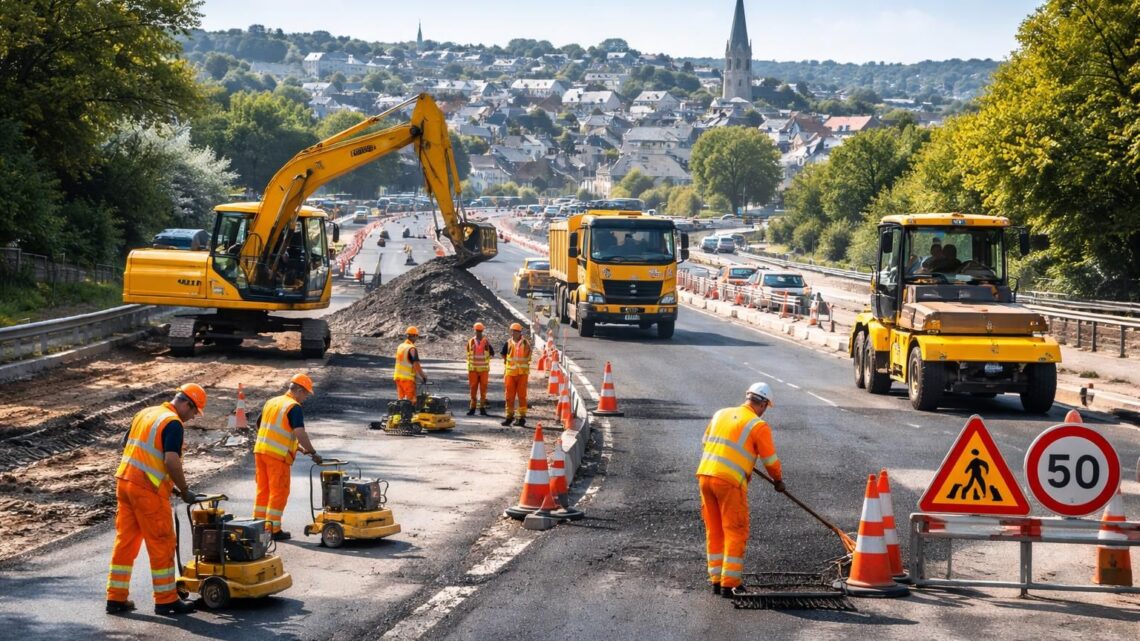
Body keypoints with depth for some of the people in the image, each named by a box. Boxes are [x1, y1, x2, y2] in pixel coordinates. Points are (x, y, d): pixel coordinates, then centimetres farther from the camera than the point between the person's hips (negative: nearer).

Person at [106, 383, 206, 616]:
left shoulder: (145, 414, 15)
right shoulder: (173, 423, -12)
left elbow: (125, 444, 21)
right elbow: (171, 460, -21)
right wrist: (185, 491, -10)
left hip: (124, 482, 8)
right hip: (148, 489, -8)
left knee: (125, 542, 11)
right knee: (162, 544, 1)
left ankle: (116, 598, 13)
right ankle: (166, 600, 6)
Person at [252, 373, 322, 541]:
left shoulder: (270, 402, 15)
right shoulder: (294, 407, -10)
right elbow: (300, 433, -20)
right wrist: (313, 453, -13)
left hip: (260, 450, 7)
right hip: (278, 455, -7)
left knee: (263, 489, 14)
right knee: (279, 492, 0)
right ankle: (274, 530, 1)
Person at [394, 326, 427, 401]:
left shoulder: (400, 347, 9)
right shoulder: (412, 348, -15)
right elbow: (416, 365, -19)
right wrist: (423, 376, -9)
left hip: (398, 376, 7)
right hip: (408, 378, -7)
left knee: (400, 399, 11)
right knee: (411, 400, -3)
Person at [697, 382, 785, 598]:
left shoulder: (721, 414, 13)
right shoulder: (759, 426, -4)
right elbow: (770, 460, 1)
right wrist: (779, 481, 20)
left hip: (705, 474, 6)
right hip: (729, 481, -6)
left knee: (714, 532, 15)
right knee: (735, 533, 2)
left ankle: (716, 581, 19)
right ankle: (729, 584, -2)